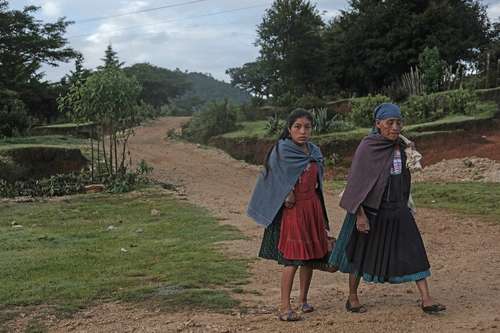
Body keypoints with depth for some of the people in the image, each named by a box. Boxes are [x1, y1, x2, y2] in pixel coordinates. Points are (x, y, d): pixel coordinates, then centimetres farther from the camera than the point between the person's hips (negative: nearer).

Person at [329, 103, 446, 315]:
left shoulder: (400, 146, 5)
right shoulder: (367, 147, -14)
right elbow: (356, 181, -15)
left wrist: (405, 206, 19)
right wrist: (360, 214, -20)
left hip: (397, 209, 6)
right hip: (371, 210, -6)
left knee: (413, 252, -1)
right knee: (362, 253, 8)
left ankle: (426, 300, 1)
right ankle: (352, 299, 24)